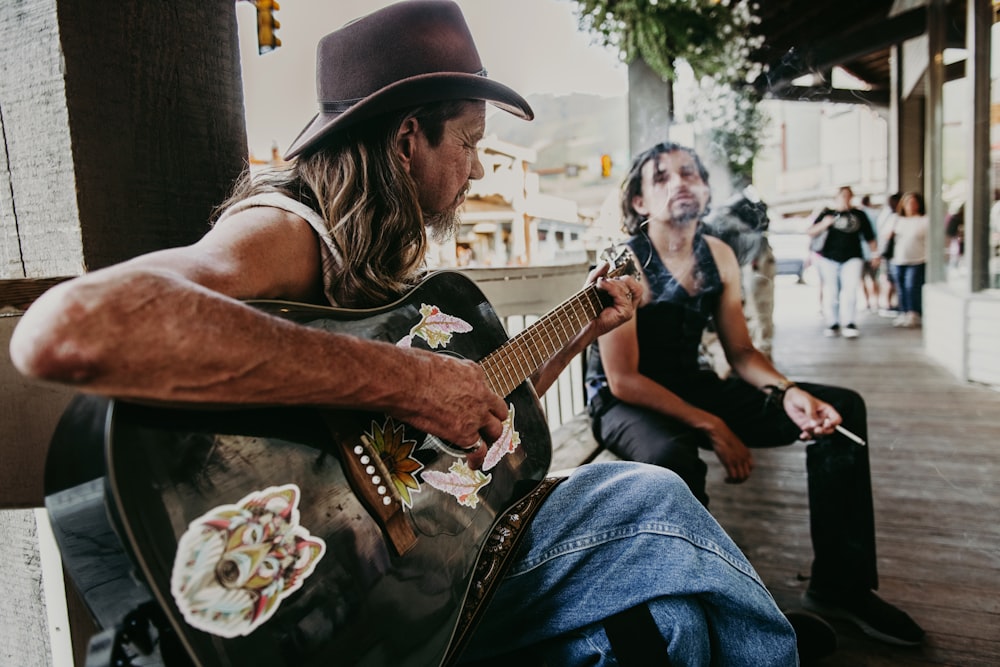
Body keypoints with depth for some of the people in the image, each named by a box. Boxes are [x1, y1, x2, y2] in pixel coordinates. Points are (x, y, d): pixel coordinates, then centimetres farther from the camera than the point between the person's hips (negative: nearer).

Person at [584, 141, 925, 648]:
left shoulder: (718, 257, 3)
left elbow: (740, 351, 6)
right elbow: (623, 380, -21)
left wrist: (787, 392, -14)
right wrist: (712, 426, -23)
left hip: (692, 387, 7)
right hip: (625, 403, -7)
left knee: (842, 407, 0)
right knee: (672, 458, -42)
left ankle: (840, 584, 9)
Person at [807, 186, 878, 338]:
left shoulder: (859, 215, 15)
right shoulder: (827, 213, 9)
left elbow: (869, 237, 19)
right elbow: (811, 233, 1)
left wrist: (874, 254, 13)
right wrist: (823, 224, -16)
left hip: (852, 258, 1)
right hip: (829, 258, -1)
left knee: (850, 289, -13)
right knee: (830, 291, -2)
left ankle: (849, 323, -9)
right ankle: (832, 324, 7)